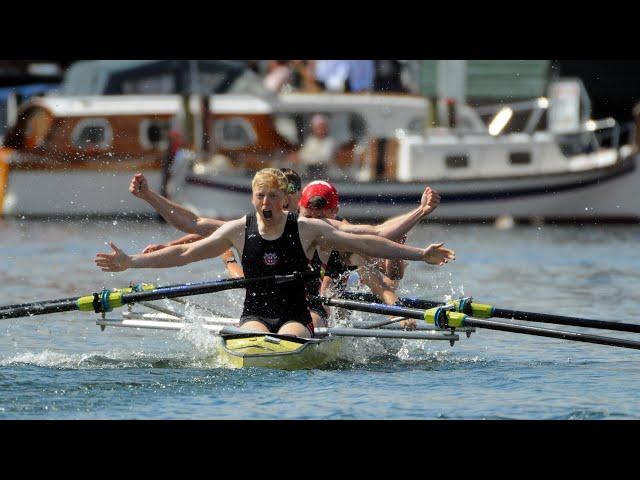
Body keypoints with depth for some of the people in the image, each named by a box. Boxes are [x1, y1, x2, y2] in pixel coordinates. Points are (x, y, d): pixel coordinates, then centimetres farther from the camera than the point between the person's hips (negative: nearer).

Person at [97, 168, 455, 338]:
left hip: (296, 317, -1)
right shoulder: (238, 231, 6)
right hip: (254, 315, 1)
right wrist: (130, 262, 6)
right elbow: (184, 254, 10)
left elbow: (365, 244, 1)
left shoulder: (308, 229, 2)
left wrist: (420, 254, -4)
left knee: (288, 342, -33)